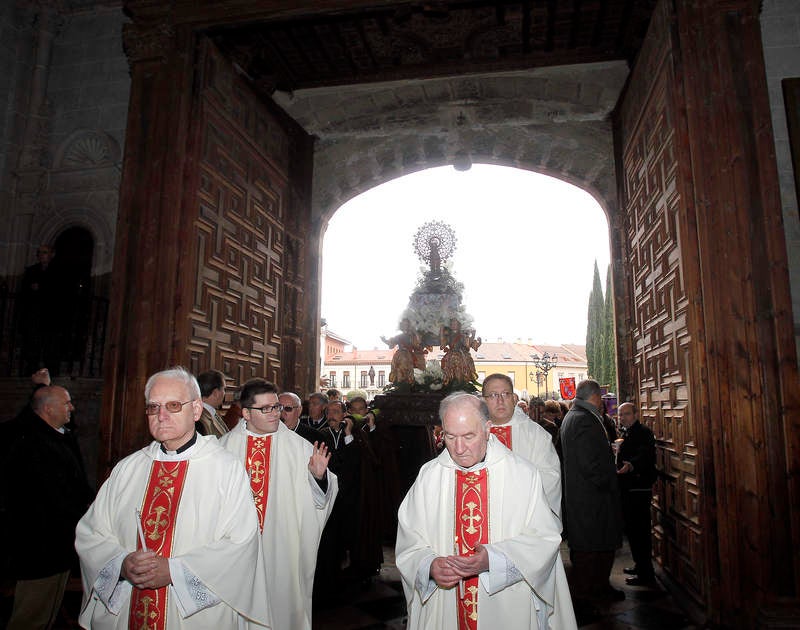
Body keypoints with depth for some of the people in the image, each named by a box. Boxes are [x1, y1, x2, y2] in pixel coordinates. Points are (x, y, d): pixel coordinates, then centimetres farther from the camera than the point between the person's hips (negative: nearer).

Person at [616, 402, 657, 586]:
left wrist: (632, 465, -48)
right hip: (629, 489, 10)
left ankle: (646, 575, 2)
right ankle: (639, 565, 30)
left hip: (639, 490, -10)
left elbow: (646, 455, -32)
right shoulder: (629, 434, 17)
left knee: (639, 531, -6)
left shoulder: (643, 433, -14)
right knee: (632, 529, 18)